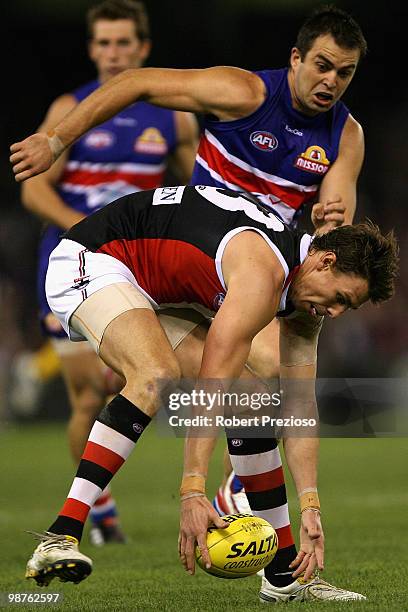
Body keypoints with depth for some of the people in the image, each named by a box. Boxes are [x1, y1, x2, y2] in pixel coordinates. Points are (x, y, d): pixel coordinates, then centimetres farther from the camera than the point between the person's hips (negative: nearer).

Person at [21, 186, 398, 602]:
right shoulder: (264, 270, -31)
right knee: (156, 377, -35)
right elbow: (209, 390, -35)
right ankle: (58, 543, -40)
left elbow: (300, 406, 0)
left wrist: (310, 510, -8)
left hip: (162, 294, 10)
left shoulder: (306, 293, -1)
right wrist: (192, 493, -39)